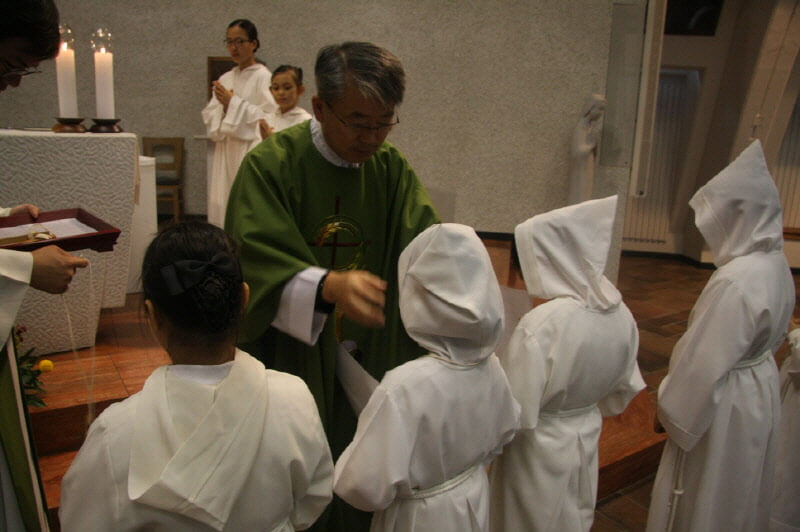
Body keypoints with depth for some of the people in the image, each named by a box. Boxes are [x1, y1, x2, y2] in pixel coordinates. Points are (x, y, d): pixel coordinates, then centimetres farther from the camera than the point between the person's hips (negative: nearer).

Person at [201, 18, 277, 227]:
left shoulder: (263, 77, -4)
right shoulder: (225, 79, 16)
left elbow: (270, 117, -13)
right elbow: (210, 117, 12)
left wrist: (233, 103, -12)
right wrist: (223, 107, -9)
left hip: (251, 153, -6)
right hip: (226, 153, 7)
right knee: (222, 206, 6)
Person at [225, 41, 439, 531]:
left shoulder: (393, 169, -1)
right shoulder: (271, 165, -15)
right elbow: (256, 265, -25)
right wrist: (329, 285, -44)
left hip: (367, 361, 4)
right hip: (290, 357, -3)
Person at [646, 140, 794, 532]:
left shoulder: (735, 281, -31)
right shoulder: (774, 264, -2)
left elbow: (704, 363, -27)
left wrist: (669, 409, -12)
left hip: (723, 406, -9)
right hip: (759, 390, 9)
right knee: (737, 498, 27)